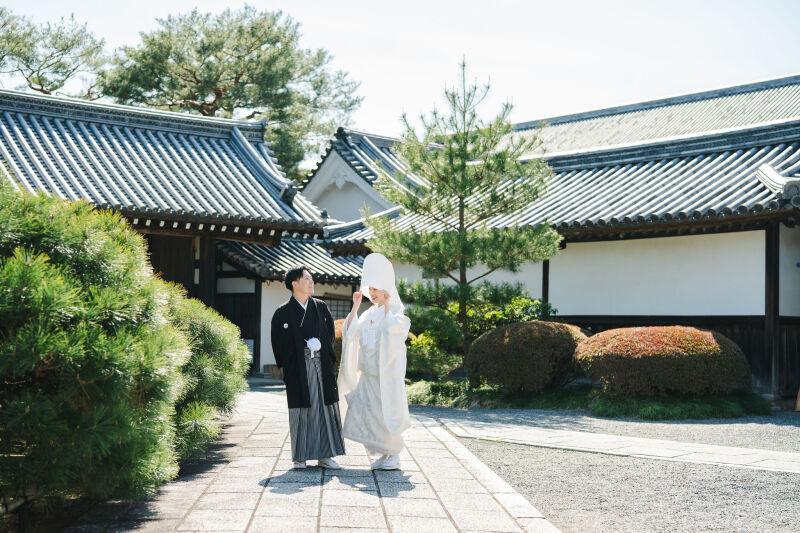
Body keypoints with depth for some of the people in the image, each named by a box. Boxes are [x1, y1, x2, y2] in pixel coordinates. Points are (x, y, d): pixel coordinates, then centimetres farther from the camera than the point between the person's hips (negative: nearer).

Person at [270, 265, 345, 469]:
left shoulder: (321, 307, 10)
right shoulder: (283, 313, 0)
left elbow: (331, 333, 16)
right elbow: (278, 342, 4)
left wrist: (321, 346, 2)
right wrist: (286, 366, -1)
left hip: (322, 366, 3)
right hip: (297, 367, -3)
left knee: (326, 408, 3)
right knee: (301, 411, 0)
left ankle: (324, 455, 11)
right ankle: (300, 457, 9)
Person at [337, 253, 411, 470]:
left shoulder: (397, 312, -5)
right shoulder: (369, 314, 13)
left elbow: (391, 329, -25)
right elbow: (350, 331, 4)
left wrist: (386, 305, -17)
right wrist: (355, 306, 1)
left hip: (388, 371, -7)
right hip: (368, 372, 7)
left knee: (387, 412, -4)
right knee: (368, 413, 6)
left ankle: (394, 456, 8)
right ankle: (384, 454, 17)